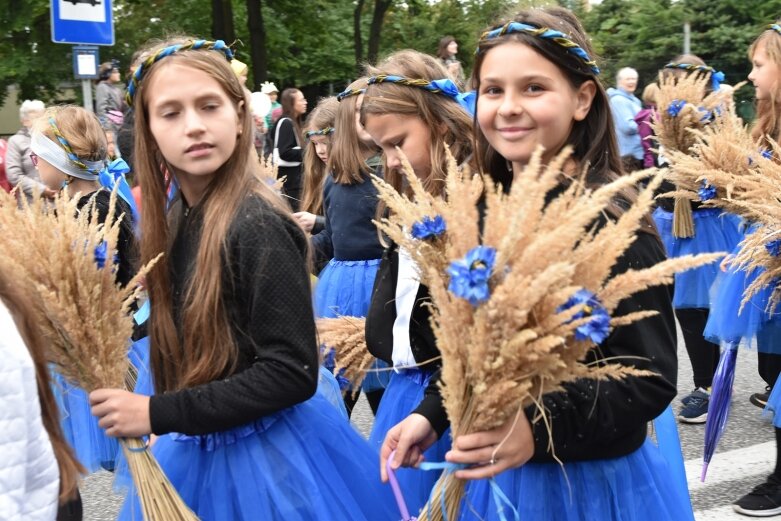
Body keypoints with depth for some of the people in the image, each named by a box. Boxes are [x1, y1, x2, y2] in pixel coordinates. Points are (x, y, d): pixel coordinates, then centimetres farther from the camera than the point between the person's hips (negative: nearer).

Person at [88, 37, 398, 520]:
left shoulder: (258, 226, -21)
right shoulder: (173, 218, 1)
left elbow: (291, 373, -22)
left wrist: (158, 413, -21)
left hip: (264, 456, -7)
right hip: (196, 450, 7)